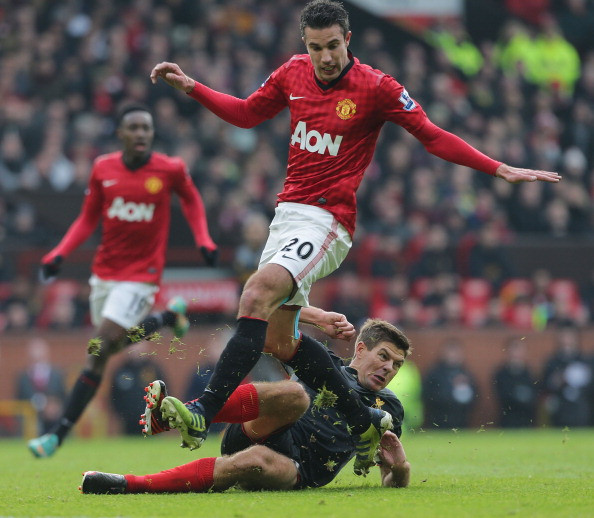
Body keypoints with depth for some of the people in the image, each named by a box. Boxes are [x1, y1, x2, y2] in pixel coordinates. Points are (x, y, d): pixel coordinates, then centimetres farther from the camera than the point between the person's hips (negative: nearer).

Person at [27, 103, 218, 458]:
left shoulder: (170, 170, -10)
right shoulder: (103, 169, -2)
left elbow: (192, 200, 12)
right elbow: (88, 219, 8)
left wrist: (204, 240, -2)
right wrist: (60, 254, -4)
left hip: (141, 275, -5)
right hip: (105, 271, 5)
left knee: (100, 351, -14)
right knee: (115, 340, 18)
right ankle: (170, 316, 46)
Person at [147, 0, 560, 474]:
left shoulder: (375, 87, -9)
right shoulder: (293, 73, 6)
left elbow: (433, 136, -3)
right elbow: (246, 113, 21)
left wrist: (500, 169, -8)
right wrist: (190, 87, 12)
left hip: (327, 221, -7)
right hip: (287, 214, 7)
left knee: (256, 296, -28)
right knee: (278, 340, 8)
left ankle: (204, 413, -33)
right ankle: (364, 420, 22)